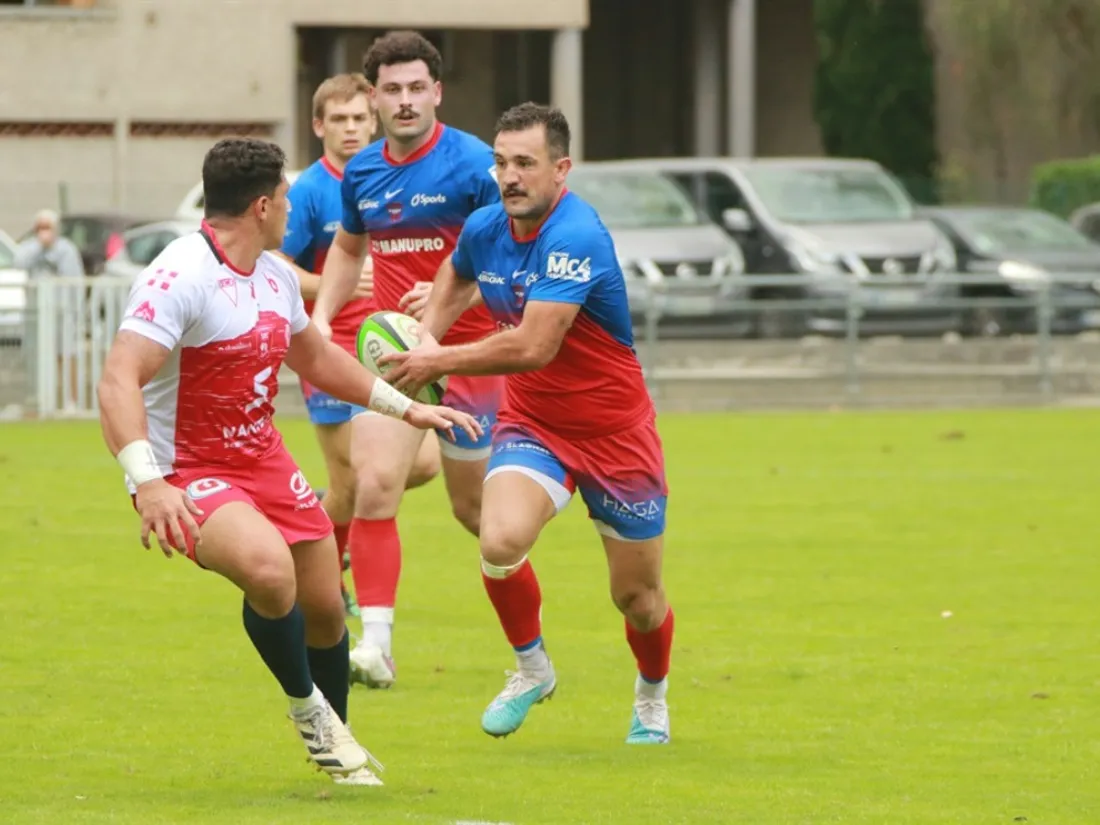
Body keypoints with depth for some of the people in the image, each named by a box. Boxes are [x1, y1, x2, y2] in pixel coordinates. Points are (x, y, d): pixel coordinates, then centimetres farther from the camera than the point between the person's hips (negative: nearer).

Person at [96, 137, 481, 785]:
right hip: (188, 475, -8)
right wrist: (146, 481, -45)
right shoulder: (181, 277, -23)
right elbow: (119, 380, -32)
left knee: (325, 608, 10)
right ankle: (307, 708, -6)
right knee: (269, 570, -33)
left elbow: (316, 358, 26)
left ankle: (336, 740, 37)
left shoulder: (276, 276, 6)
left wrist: (406, 408, 27)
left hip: (263, 459, 8)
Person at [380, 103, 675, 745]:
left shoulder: (576, 238, -27)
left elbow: (533, 347, -33)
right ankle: (531, 668, 2)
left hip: (615, 433, -4)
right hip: (531, 423, 4)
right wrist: (429, 334, 4)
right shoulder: (485, 229, -4)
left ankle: (653, 694, 39)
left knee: (638, 597, 6)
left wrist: (437, 363, -23)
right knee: (501, 542, -24)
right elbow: (457, 276, 22)